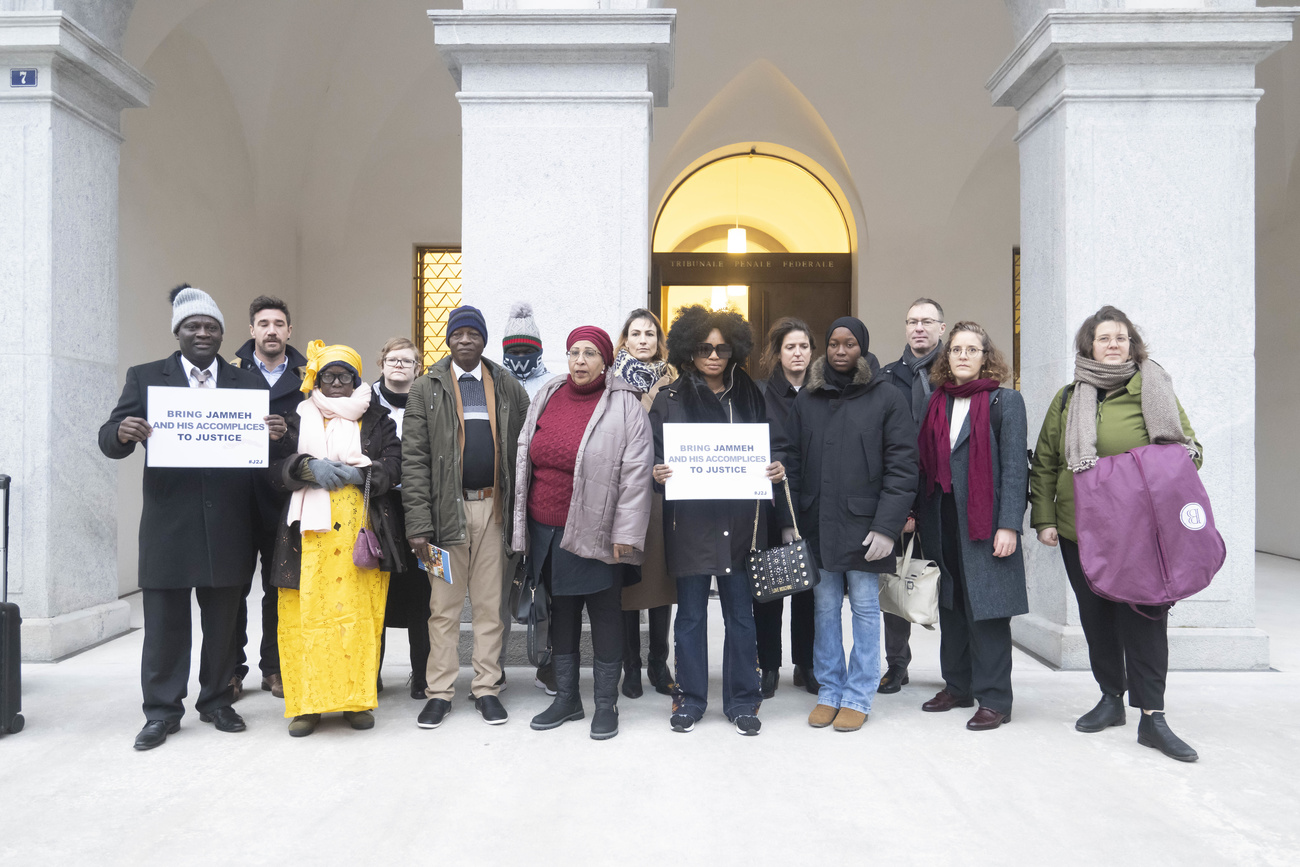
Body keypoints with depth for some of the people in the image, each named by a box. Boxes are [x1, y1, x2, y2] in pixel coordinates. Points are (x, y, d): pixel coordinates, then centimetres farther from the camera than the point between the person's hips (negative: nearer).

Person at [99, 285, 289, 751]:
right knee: (165, 619, 4)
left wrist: (277, 434, -16)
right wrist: (123, 433, -20)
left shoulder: (249, 384, 10)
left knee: (222, 617, 10)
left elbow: (269, 444, 7)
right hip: (168, 520, -1)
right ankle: (162, 709, 17)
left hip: (228, 524, 1)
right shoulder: (145, 377, 7)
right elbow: (109, 439, 3)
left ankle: (217, 700, 25)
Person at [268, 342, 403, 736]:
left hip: (360, 529, 0)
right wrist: (308, 467, -13)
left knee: (358, 612, -3)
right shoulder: (298, 419, 14)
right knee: (307, 612, -3)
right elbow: (275, 468, 6)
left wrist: (357, 473, -13)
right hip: (310, 530, 1)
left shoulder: (377, 420, 12)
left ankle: (356, 698, 8)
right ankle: (308, 702, 6)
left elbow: (392, 469, 3)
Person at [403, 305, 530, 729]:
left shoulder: (509, 388, 9)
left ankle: (487, 688, 18)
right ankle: (440, 691, 15)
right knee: (444, 605, 5)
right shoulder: (426, 389, 4)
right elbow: (413, 459, -2)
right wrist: (418, 522, -10)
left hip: (494, 507, 1)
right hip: (447, 507, -1)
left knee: (490, 602, 7)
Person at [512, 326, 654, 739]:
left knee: (604, 614, 6)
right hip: (546, 530, 6)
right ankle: (566, 697, 30)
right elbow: (525, 457, 14)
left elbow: (636, 473, -11)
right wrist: (523, 522, 13)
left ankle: (606, 703, 19)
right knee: (561, 610, 16)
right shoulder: (547, 397, 8)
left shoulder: (624, 405, -8)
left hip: (593, 532, -5)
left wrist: (625, 534, -15)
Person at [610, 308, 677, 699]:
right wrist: (650, 397, -11)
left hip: (663, 493, 3)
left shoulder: (671, 381, 12)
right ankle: (631, 667, 13)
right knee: (628, 579, 1)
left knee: (663, 576, 7)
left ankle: (659, 665, 19)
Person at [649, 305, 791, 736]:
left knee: (741, 612, 6)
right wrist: (657, 472, -15)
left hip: (740, 521, 1)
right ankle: (690, 699, 22)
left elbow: (775, 446, 12)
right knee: (691, 613, 8)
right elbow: (653, 454, 6)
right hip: (689, 522, -1)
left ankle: (742, 701, 21)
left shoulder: (752, 397, 8)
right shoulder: (670, 400, 4)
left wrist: (779, 468, -8)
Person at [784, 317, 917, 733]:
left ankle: (858, 697, 16)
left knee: (865, 609, 4)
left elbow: (902, 466, -5)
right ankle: (829, 691, 22)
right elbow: (792, 462, 9)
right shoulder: (806, 399, 10)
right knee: (825, 609, 10)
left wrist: (887, 526, -13)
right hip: (817, 523, 3)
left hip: (863, 523, -3)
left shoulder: (887, 399, -1)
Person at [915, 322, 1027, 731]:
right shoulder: (938, 402, 12)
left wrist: (1008, 525, -14)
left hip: (984, 523, -5)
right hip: (942, 522, 5)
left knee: (986, 606, -3)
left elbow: (1014, 467, -7)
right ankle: (957, 685, 25)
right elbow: (927, 464, 11)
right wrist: (918, 514, 5)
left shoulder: (1005, 400, -2)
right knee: (950, 605, 12)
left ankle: (993, 699, 6)